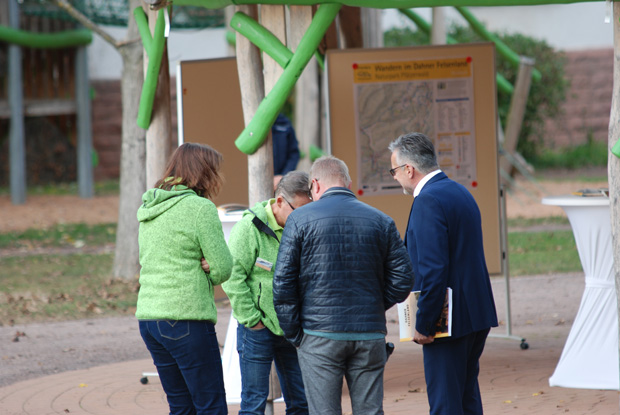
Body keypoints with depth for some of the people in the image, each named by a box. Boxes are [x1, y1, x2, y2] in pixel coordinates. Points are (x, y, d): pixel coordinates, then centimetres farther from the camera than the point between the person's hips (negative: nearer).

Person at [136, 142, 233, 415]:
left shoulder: (148, 209, 15)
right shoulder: (200, 208, -9)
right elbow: (223, 268, -11)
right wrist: (206, 278, 9)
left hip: (148, 317, 8)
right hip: (186, 318, -8)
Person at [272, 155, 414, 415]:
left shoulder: (300, 219, -2)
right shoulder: (381, 221, 6)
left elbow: (283, 283, -5)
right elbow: (403, 279, 3)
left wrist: (294, 334, 2)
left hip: (320, 336, -2)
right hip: (370, 335, 2)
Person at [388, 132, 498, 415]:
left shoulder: (428, 200, -16)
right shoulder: (460, 193, 15)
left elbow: (433, 269, -22)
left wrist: (423, 325, -16)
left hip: (448, 320, -10)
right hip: (477, 316, 10)